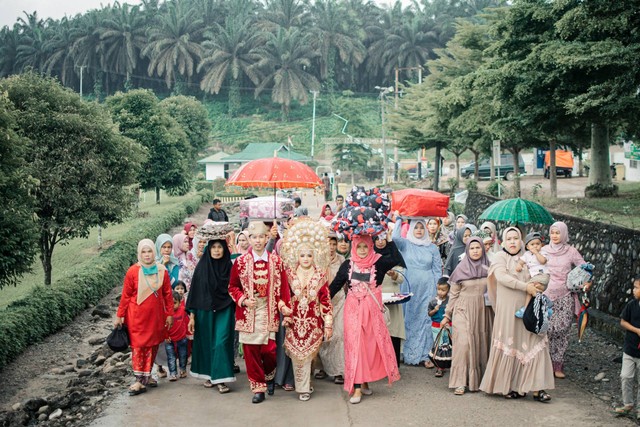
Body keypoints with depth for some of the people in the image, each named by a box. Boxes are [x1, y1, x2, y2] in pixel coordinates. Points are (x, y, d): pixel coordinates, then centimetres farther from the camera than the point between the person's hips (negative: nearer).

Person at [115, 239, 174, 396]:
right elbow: (125, 295, -3)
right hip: (137, 316, -3)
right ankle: (139, 380, 3)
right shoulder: (133, 271, -8)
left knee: (152, 345, 10)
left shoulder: (162, 271, -2)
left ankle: (146, 376, 24)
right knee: (138, 346, -1)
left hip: (155, 316, 3)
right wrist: (119, 316, -1)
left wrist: (170, 314, 5)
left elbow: (167, 293, 5)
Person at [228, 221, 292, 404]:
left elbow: (283, 286, 3)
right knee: (251, 350, 1)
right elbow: (233, 286, 8)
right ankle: (258, 387, 16)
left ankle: (270, 375, 29)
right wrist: (243, 300, -8)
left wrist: (284, 305, -9)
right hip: (248, 313, 1)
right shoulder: (240, 262, 2)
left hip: (269, 311, 0)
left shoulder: (276, 261, 2)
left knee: (269, 349, -4)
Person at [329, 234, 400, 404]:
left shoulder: (379, 263, -2)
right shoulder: (347, 265, 2)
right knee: (355, 345, -4)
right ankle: (357, 388, -3)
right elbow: (335, 284, 7)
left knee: (371, 344, 6)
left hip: (372, 309, 0)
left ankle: (365, 381, 24)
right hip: (354, 309, 0)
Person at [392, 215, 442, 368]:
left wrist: (437, 291, 3)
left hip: (427, 289, 1)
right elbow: (395, 237, -18)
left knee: (426, 320, 1)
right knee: (409, 320, 3)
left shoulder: (432, 247, 7)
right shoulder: (405, 244, 4)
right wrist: (399, 219, -8)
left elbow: (437, 270, 8)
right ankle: (409, 354, 11)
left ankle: (424, 355, 7)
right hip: (409, 288, -1)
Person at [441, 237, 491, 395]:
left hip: (481, 311, 3)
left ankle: (477, 380, 13)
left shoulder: (488, 268, 6)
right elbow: (453, 294, 4)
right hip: (463, 310, -3)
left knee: (480, 344, 3)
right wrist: (447, 315, 4)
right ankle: (460, 382, -8)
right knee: (463, 343, -11)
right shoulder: (461, 268, 1)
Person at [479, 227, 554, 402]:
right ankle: (506, 386, 11)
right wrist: (526, 286, -20)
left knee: (532, 345, -3)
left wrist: (537, 285, -5)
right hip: (508, 309, -4)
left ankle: (535, 388, -2)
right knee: (509, 346, -1)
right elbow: (501, 277, -16)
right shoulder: (500, 257, 1)